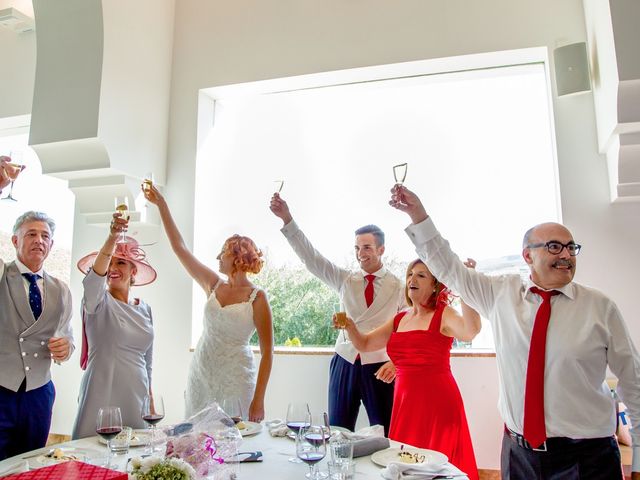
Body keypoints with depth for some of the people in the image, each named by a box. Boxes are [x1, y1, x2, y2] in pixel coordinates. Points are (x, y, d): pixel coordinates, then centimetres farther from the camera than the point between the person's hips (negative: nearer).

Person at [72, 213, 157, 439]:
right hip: (101, 397, -4)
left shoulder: (145, 309, 9)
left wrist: (150, 396, 15)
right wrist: (112, 238, -43)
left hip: (136, 398, 4)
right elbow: (93, 278, -28)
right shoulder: (98, 302, -4)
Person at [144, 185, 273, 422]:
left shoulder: (257, 298, -9)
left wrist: (259, 400, -15)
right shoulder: (214, 285, 6)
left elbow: (267, 352, -10)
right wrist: (162, 205, 8)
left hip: (236, 380, -5)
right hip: (200, 375, 5)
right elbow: (180, 247, 8)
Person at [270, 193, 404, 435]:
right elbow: (310, 257, -5)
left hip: (379, 368, -2)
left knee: (385, 436, 7)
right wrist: (286, 219, -14)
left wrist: (396, 361, -17)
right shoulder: (345, 279, 3)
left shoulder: (398, 286, -3)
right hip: (345, 363, 2)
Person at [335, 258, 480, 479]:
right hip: (405, 402, 5)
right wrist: (350, 326, -5)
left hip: (438, 403, -5)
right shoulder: (399, 319, 11)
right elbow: (364, 344, 15)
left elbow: (470, 332, -28)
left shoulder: (444, 314, -6)